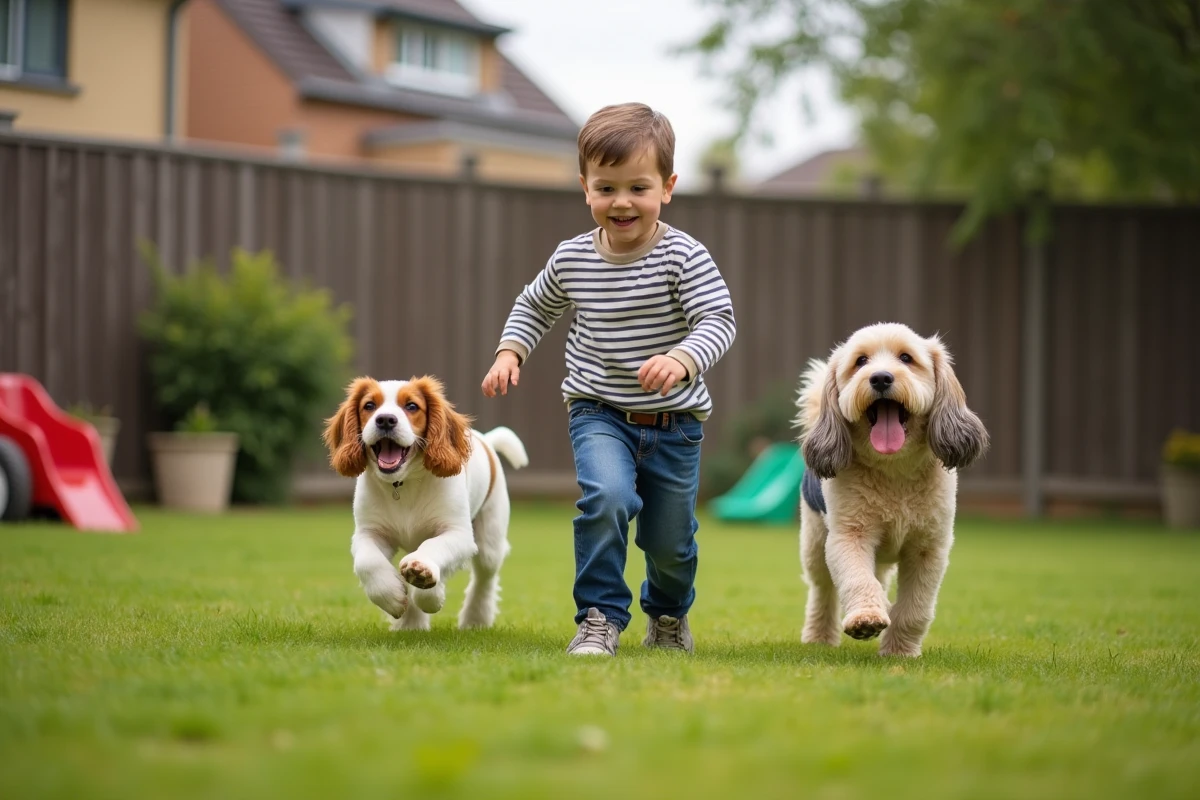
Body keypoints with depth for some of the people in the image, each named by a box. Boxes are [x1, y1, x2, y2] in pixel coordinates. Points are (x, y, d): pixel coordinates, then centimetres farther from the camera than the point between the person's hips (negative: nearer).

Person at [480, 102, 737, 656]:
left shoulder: (684, 257, -13)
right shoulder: (571, 259, -2)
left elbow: (719, 320, -22)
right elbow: (535, 305, 17)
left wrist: (682, 360, -40)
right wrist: (510, 351, 2)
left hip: (674, 422, 0)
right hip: (599, 413, 1)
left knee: (669, 541, 12)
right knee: (607, 497, -29)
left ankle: (668, 612, 45)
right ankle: (600, 617, -15)